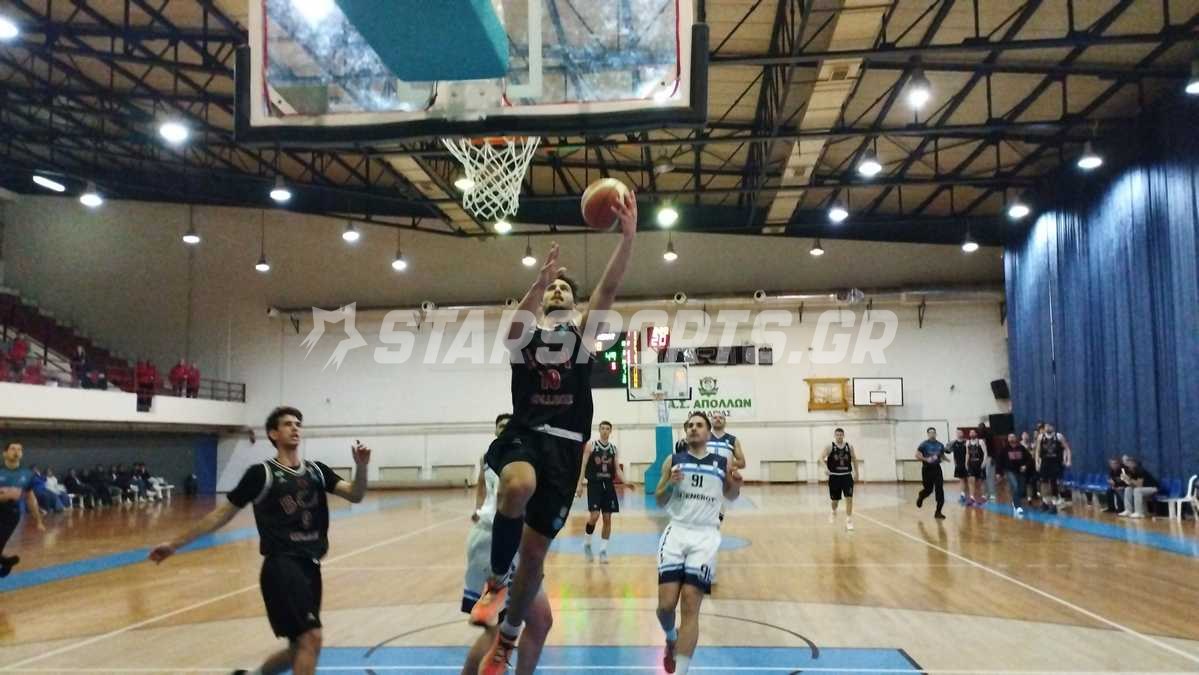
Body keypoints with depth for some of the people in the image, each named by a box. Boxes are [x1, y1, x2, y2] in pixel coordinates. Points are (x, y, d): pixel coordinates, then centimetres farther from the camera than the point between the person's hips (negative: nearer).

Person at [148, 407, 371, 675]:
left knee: (299, 649, 15)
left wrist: (361, 467, -22)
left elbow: (355, 495, -2)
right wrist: (176, 543, 1)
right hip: (281, 566, -6)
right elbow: (223, 513, 2)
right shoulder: (261, 473, -4)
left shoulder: (317, 471, 9)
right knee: (311, 638, -18)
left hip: (310, 567, 6)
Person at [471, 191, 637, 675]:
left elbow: (610, 287, -3)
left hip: (565, 445, 1)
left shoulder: (583, 333, 14)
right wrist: (538, 284, -32)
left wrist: (628, 235, -17)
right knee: (519, 486, -38)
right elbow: (514, 326, -15)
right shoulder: (526, 332, 12)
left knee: (536, 550, 4)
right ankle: (496, 581, -13)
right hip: (522, 435, -1)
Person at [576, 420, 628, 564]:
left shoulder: (613, 448, 9)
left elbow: (617, 469, 9)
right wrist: (580, 485, -11)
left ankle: (603, 550, 12)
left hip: (608, 485, 4)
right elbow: (583, 465, -4)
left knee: (607, 518, 3)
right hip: (594, 484, -4)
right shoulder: (591, 445, -2)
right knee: (594, 516, -13)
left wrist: (626, 482, -7)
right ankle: (587, 543, 12)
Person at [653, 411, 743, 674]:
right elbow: (660, 501, 10)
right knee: (666, 604, -7)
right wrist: (669, 484, -10)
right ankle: (671, 639, 28)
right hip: (676, 532, 1)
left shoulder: (723, 463, 6)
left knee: (690, 605, -8)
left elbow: (730, 495, 21)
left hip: (706, 536, -1)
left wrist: (736, 485, -2)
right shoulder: (673, 461, 6)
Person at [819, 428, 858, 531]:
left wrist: (856, 473, 10)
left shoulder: (849, 447, 2)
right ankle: (834, 512, 43)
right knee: (834, 499, 10)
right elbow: (821, 458, -12)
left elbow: (853, 460, 13)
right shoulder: (829, 447, -5)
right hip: (834, 476, -1)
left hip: (847, 476, 1)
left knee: (849, 498, -11)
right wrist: (826, 468, -29)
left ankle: (849, 520, -7)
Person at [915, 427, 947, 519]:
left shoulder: (940, 445, 7)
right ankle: (920, 497, 41)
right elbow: (917, 455, -9)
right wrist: (926, 459, -23)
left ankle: (938, 512, -2)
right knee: (929, 489, 3)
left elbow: (942, 456, 20)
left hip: (937, 469, 3)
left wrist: (944, 459, -4)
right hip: (927, 469, -3)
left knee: (940, 489, -7)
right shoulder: (924, 444, -6)